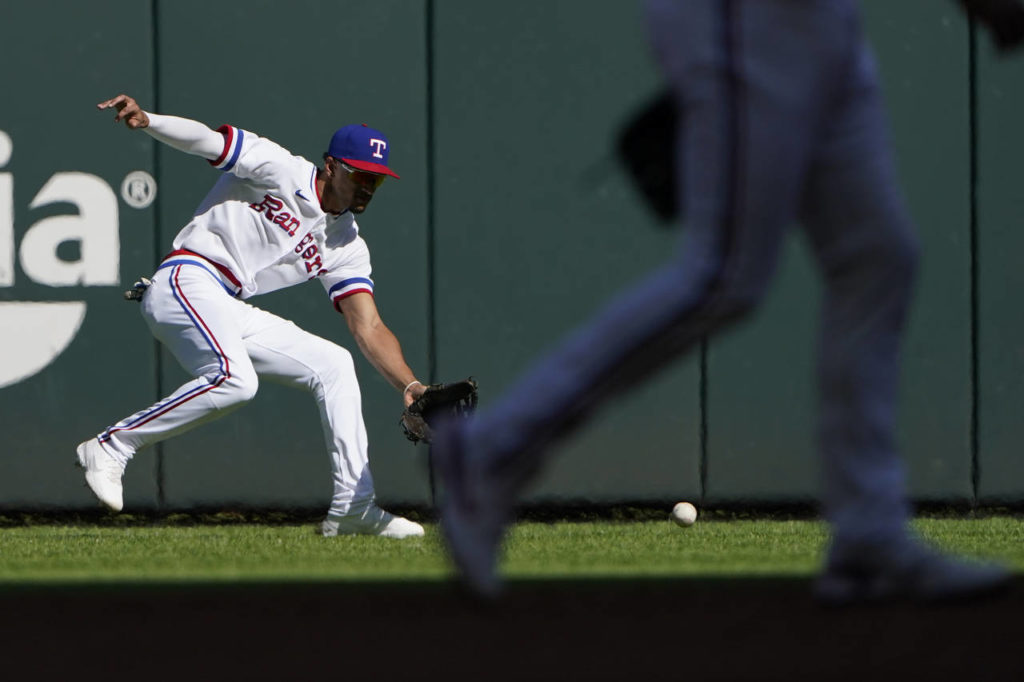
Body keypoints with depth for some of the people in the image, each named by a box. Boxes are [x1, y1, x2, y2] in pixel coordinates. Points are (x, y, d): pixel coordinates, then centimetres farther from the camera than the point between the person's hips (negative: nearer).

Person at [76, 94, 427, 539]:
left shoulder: (347, 247, 15)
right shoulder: (278, 171, -2)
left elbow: (368, 328, 10)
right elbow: (206, 140, -12)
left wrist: (409, 386, -6)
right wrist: (146, 120, -31)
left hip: (230, 315, 8)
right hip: (184, 282, -8)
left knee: (333, 364, 5)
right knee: (234, 378, -32)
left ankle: (353, 507, 3)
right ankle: (111, 447, -21)